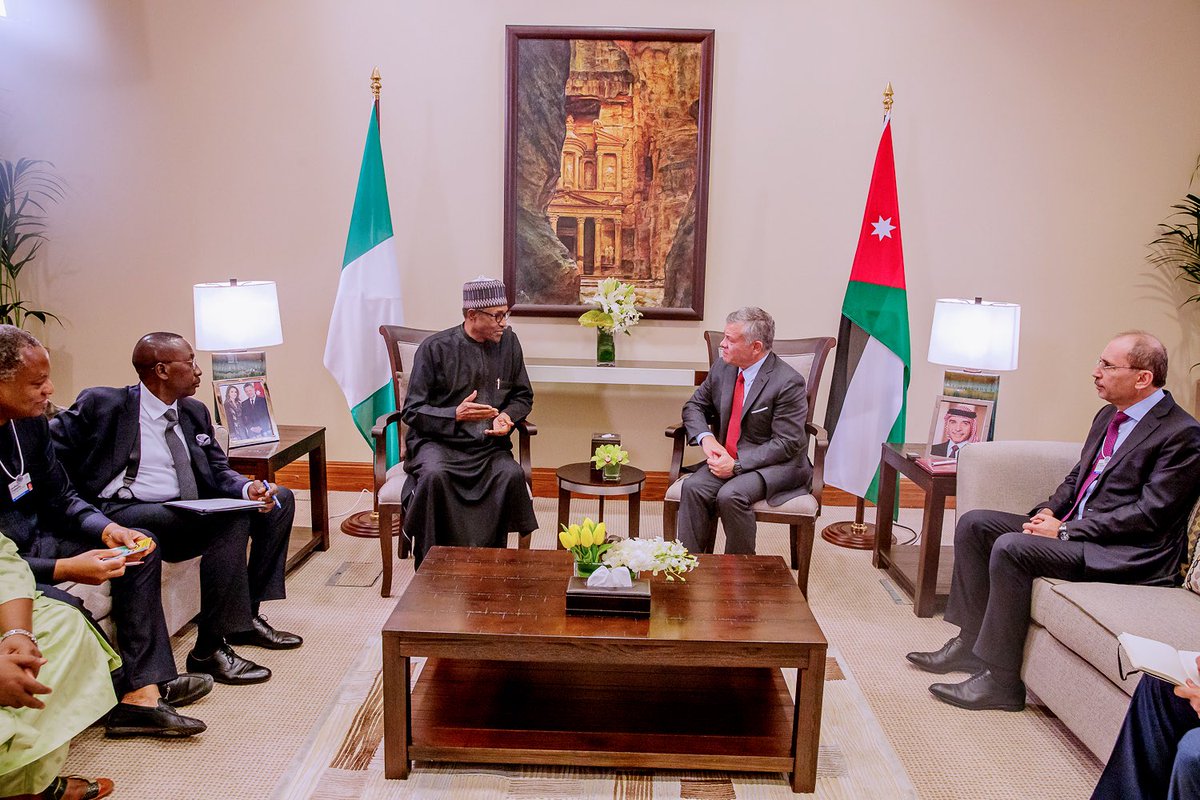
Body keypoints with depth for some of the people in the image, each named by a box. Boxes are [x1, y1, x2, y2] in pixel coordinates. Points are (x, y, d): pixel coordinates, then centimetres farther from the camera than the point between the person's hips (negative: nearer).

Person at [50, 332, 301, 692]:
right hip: (121, 513, -8)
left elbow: (218, 471, 11)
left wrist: (247, 488, -11)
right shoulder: (102, 403, -4)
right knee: (231, 519, -30)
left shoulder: (194, 412, 13)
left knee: (280, 499, 1)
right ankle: (209, 648, -23)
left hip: (186, 515, 8)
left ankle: (247, 614, 3)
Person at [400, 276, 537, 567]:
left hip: (488, 444, 3)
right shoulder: (435, 348, -4)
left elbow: (523, 396, 18)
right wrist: (456, 414, -19)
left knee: (512, 475, -28)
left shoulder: (508, 342, 6)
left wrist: (508, 416, -5)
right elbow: (411, 411, -3)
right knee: (435, 475, -35)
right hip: (437, 441, -3)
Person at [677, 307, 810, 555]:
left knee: (731, 495, -31)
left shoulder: (788, 383, -17)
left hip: (777, 464, -6)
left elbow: (786, 444, -17)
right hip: (727, 457, 6)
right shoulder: (723, 367, 3)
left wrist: (737, 464, -23)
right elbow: (695, 405, 13)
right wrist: (706, 438, -9)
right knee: (693, 487, -22)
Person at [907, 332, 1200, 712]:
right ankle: (971, 641, 3)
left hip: (1126, 553, -9)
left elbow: (1149, 514, -18)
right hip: (1076, 529, 9)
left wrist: (1066, 531, -19)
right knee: (974, 524, -1)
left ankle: (1000, 680, -18)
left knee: (1011, 548, -29)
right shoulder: (1109, 416, 15)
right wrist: (1049, 511, 1)